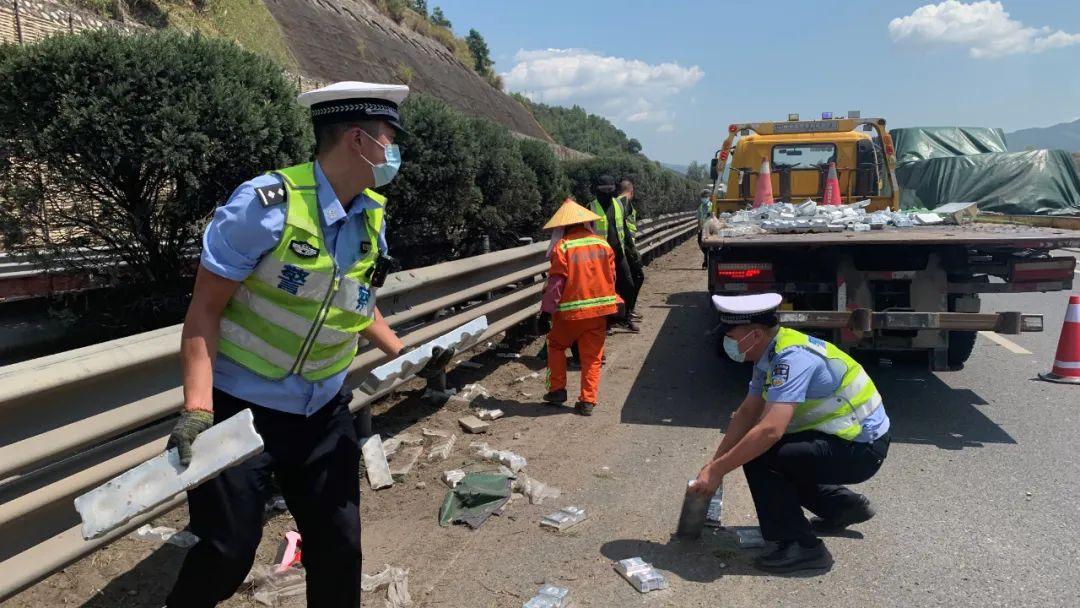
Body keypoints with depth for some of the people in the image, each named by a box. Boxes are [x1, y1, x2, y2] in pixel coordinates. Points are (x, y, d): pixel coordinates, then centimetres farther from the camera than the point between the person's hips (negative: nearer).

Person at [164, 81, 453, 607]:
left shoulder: (373, 216, 2)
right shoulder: (266, 203, -20)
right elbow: (205, 309, -17)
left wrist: (403, 353, 8)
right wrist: (197, 408, -25)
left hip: (323, 411, 6)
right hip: (242, 407, -5)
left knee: (339, 543, 11)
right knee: (228, 551, 5)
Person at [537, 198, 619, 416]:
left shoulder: (562, 247, -9)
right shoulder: (603, 244, 5)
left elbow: (555, 283, -13)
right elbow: (611, 279, 9)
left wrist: (546, 312, -9)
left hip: (572, 311, -3)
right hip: (599, 310, 4)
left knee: (556, 344, 19)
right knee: (592, 357, 10)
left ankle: (557, 390, 17)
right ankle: (587, 402, 10)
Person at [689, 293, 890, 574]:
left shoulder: (792, 358, -27)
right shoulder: (771, 353, 2)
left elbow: (770, 430, -36)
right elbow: (748, 413, 8)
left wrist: (717, 470, -29)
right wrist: (714, 463, 4)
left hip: (862, 448, -10)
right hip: (844, 437, 10)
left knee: (758, 457, -21)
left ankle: (802, 546, -10)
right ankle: (845, 506, 26)